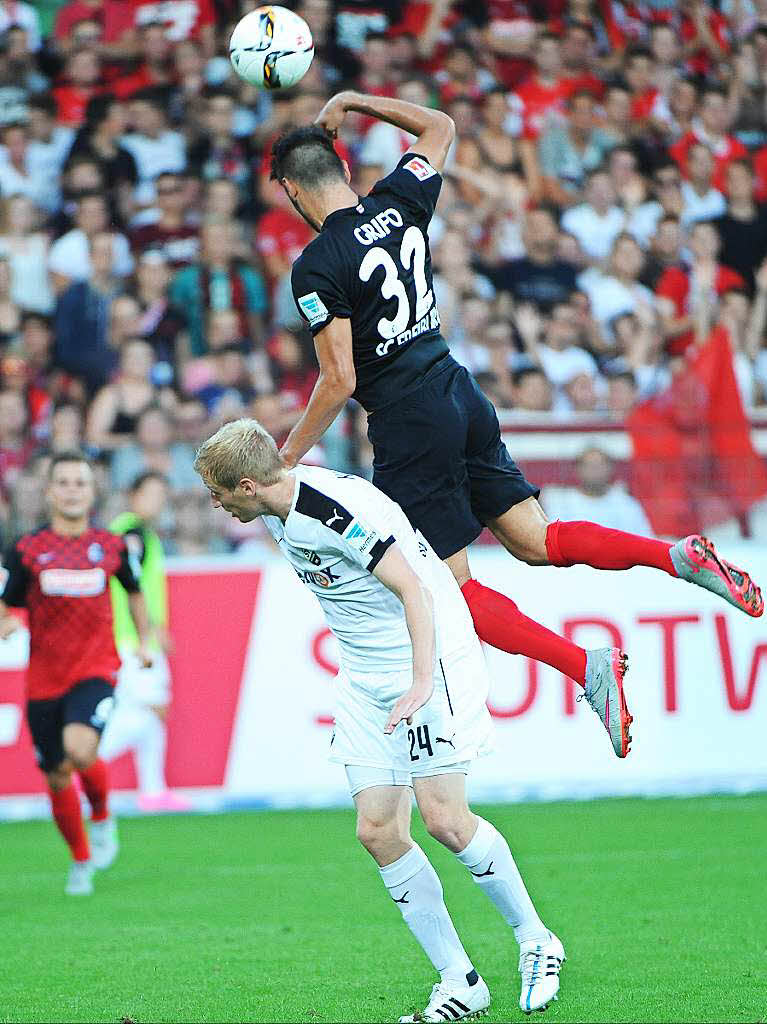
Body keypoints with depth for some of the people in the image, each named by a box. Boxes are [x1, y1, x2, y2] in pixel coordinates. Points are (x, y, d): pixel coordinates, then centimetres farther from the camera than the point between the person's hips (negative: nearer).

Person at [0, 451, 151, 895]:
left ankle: (103, 816, 3)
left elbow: (135, 592, 21)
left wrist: (145, 641, 13)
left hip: (95, 671, -1)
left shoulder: (111, 546, 3)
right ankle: (81, 861, 29)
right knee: (58, 779, 6)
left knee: (80, 749, -28)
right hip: (45, 679, 2)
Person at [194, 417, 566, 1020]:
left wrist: (421, 684, -35)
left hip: (429, 660, -9)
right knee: (378, 830, -2)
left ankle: (535, 940, 6)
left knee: (444, 818, -15)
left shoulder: (333, 510, -23)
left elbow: (414, 590, -26)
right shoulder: (279, 511, 5)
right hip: (365, 678, 9)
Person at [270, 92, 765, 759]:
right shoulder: (398, 205, 5)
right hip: (462, 399, 7)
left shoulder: (317, 267, -14)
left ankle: (587, 669, -12)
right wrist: (355, 102, 25)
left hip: (409, 424, -7)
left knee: (453, 590, 1)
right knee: (537, 542, 13)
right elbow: (440, 127, 24)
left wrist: (287, 459, -5)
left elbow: (341, 381, -16)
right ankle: (678, 556, -6)